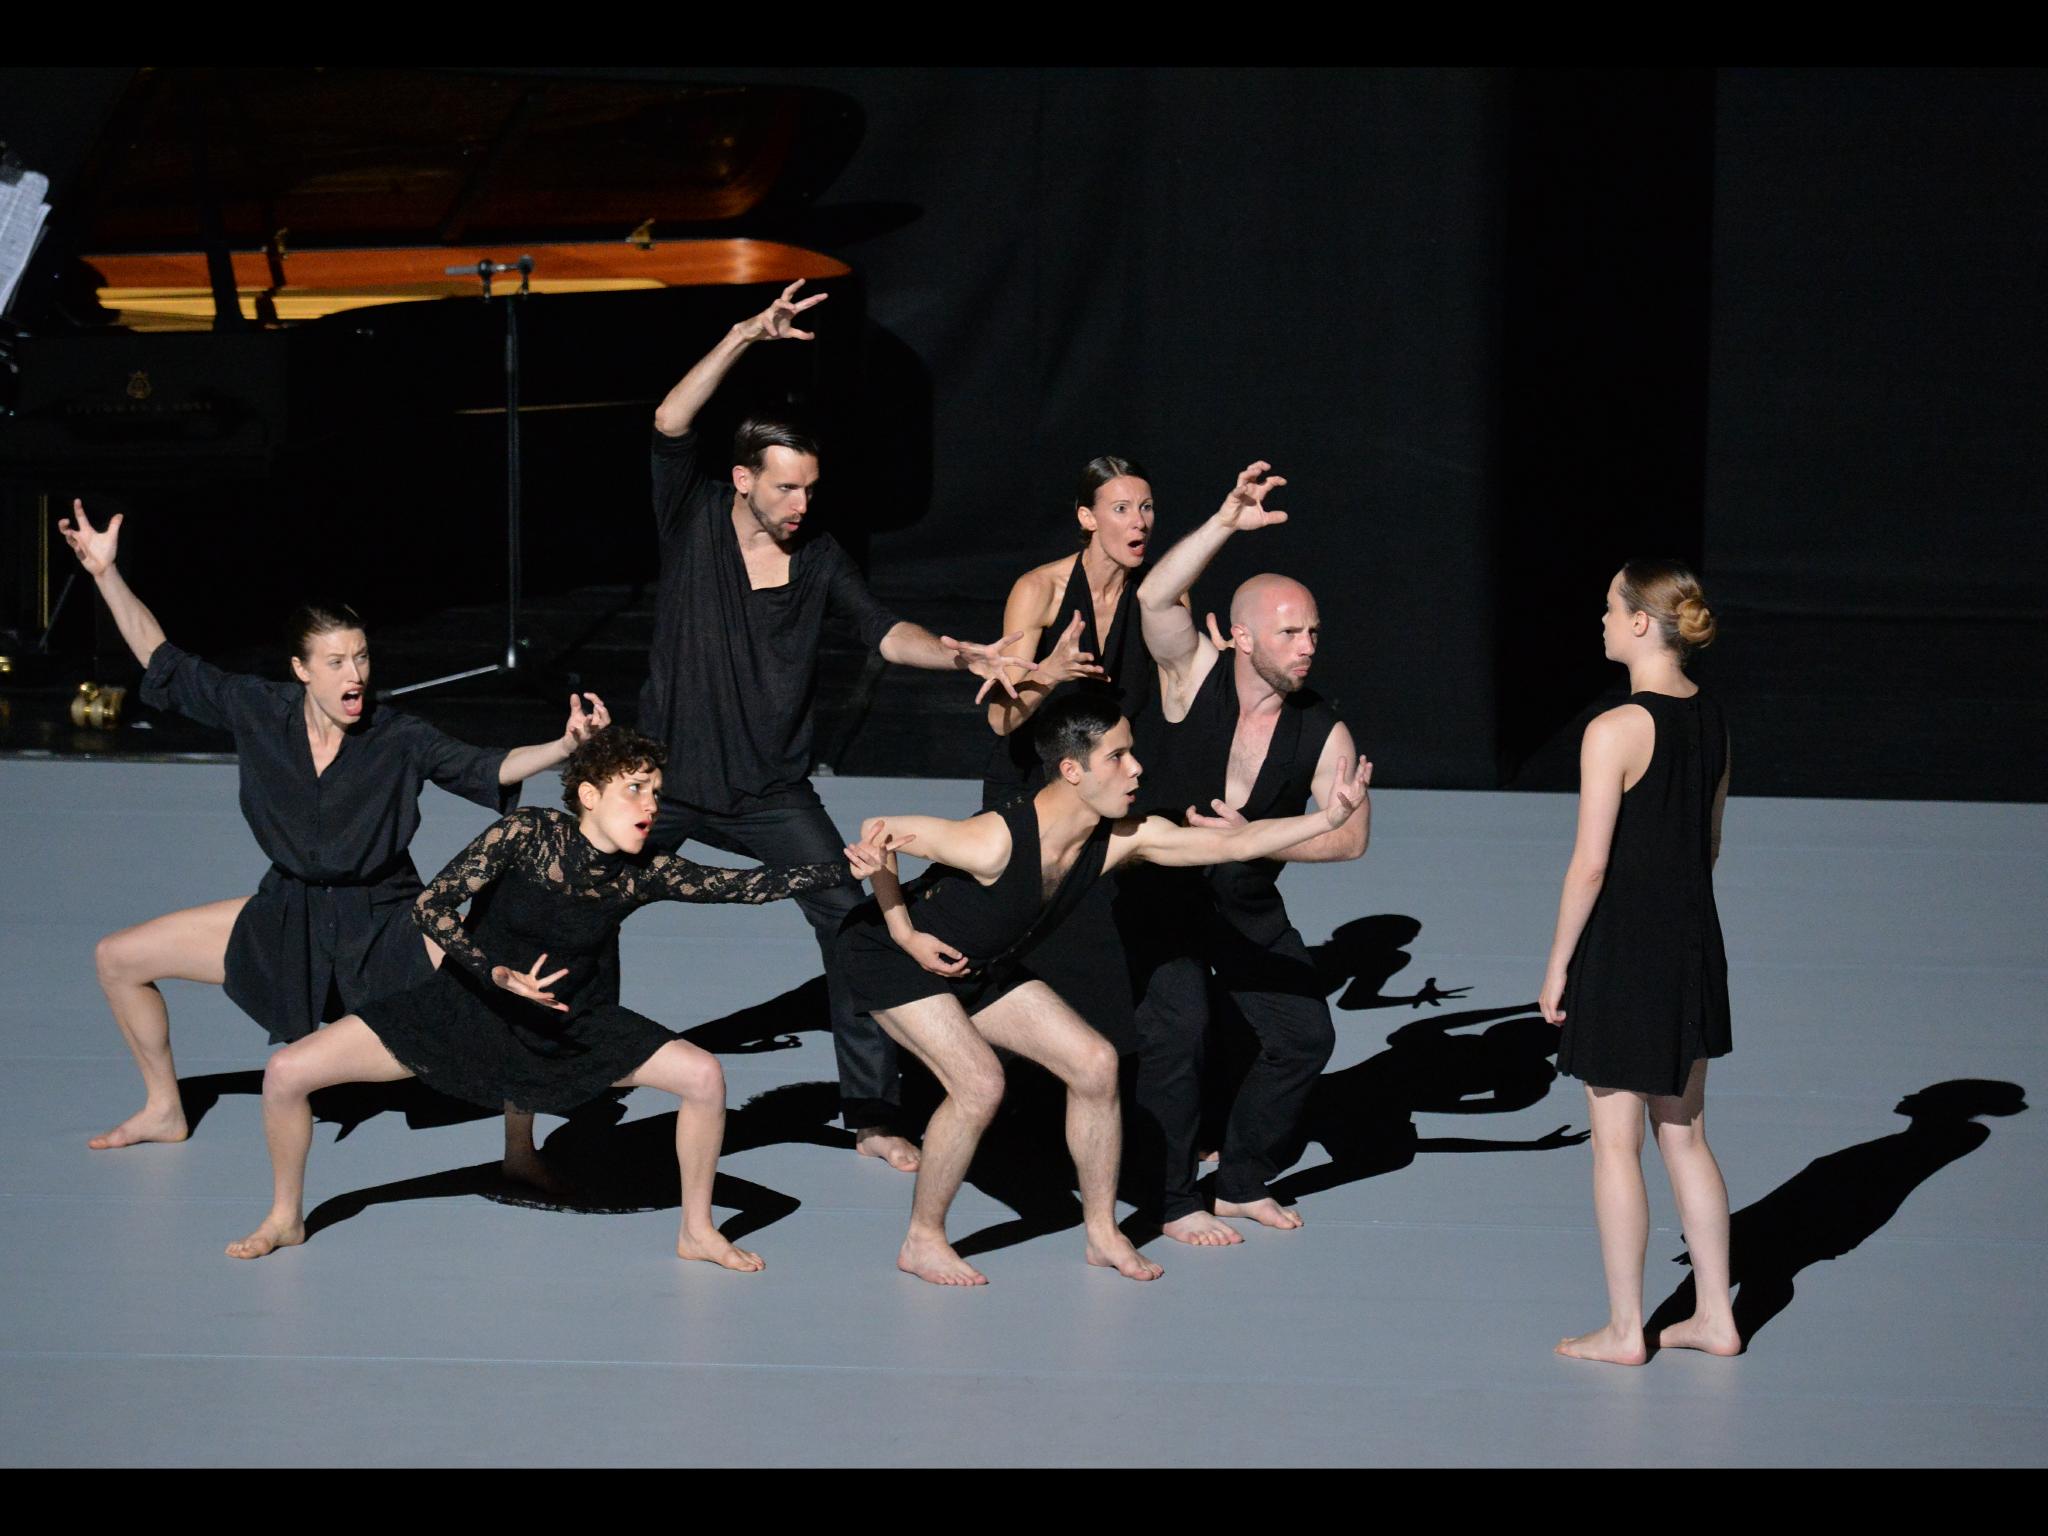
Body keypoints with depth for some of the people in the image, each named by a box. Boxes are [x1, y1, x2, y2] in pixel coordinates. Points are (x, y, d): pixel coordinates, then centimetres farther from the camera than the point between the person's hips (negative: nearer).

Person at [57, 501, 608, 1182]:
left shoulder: (398, 738, -15)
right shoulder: (259, 711, -9)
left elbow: (490, 768, -22)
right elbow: (163, 661, -3)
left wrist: (565, 745, -40)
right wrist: (105, 572, -9)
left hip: (385, 921, -3)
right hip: (286, 917, 3)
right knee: (117, 958, 3)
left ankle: (520, 1152, -11)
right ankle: (165, 1110, 26)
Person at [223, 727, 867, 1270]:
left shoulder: (645, 875, -13)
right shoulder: (527, 834, -23)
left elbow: (743, 885, -13)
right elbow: (431, 907, -26)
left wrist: (841, 868, -22)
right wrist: (501, 975, -38)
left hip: (573, 1025, 3)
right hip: (468, 1007, -3)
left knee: (704, 1076, -12)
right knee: (286, 1073, -14)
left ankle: (697, 1230, 9)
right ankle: (285, 1219, 13)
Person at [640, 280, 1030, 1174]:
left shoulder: (819, 557, -2)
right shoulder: (695, 520, -9)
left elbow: (883, 631, -10)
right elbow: (670, 425, -23)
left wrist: (960, 656, -29)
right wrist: (745, 338, -32)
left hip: (771, 792, 1)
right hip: (669, 782, -1)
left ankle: (873, 1118, -1)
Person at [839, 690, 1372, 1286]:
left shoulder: (1121, 839, -17)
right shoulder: (995, 842, -37)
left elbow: (1232, 843, -16)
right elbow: (876, 835, -27)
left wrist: (1327, 818, -27)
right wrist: (907, 937, -20)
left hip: (985, 969, 7)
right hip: (892, 960, -7)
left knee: (1096, 1064, -3)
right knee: (979, 1084, -25)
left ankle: (1102, 1232, 12)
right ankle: (922, 1242, -6)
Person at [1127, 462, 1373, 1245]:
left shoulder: (1323, 732, -12)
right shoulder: (1195, 675, -18)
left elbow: (1350, 835, -14)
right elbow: (1155, 597, -35)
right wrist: (1226, 523, -44)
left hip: (1249, 907, 4)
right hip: (1164, 893, -4)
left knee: (1305, 1035, 3)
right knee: (1176, 1026, -18)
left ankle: (1242, 1181, 22)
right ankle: (1173, 1202, -5)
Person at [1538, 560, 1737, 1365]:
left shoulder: (1615, 731, -19)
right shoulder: (1711, 719, 4)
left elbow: (1590, 865, -17)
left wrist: (1557, 965, -9)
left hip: (1623, 948, -7)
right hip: (1694, 937, 7)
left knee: (1615, 1142, 4)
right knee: (1684, 1136, 17)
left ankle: (1624, 1329, 11)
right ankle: (1715, 1314, 21)